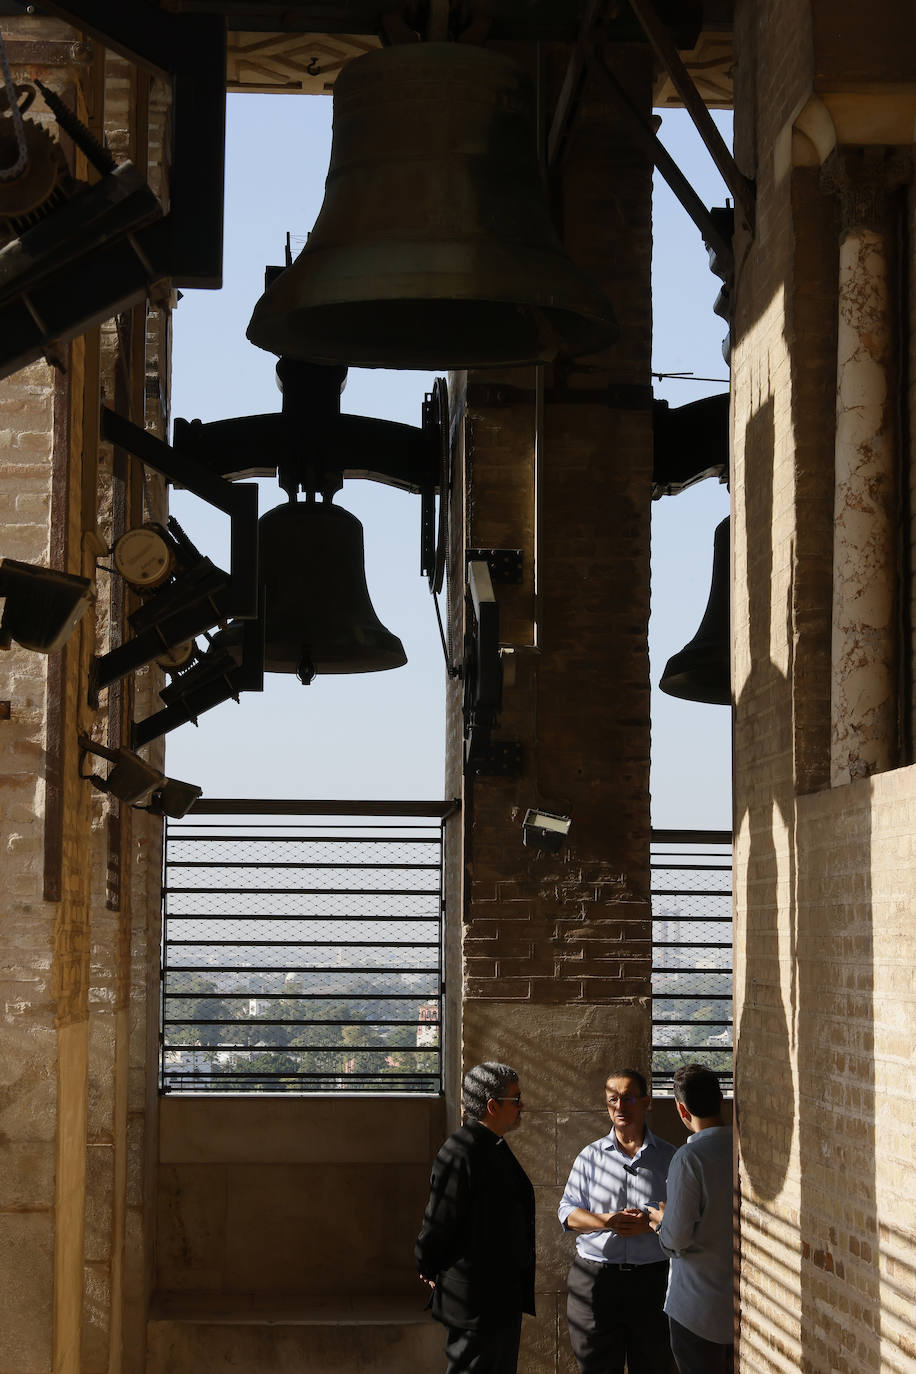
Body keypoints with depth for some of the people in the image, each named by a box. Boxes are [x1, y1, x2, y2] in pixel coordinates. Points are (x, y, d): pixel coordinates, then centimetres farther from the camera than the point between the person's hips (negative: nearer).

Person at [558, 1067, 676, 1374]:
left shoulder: (668, 1157, 7)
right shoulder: (591, 1156, 11)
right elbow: (567, 1211, 6)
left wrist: (650, 1222, -14)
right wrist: (606, 1221, -12)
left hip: (651, 1279, -1)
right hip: (596, 1277, 1)